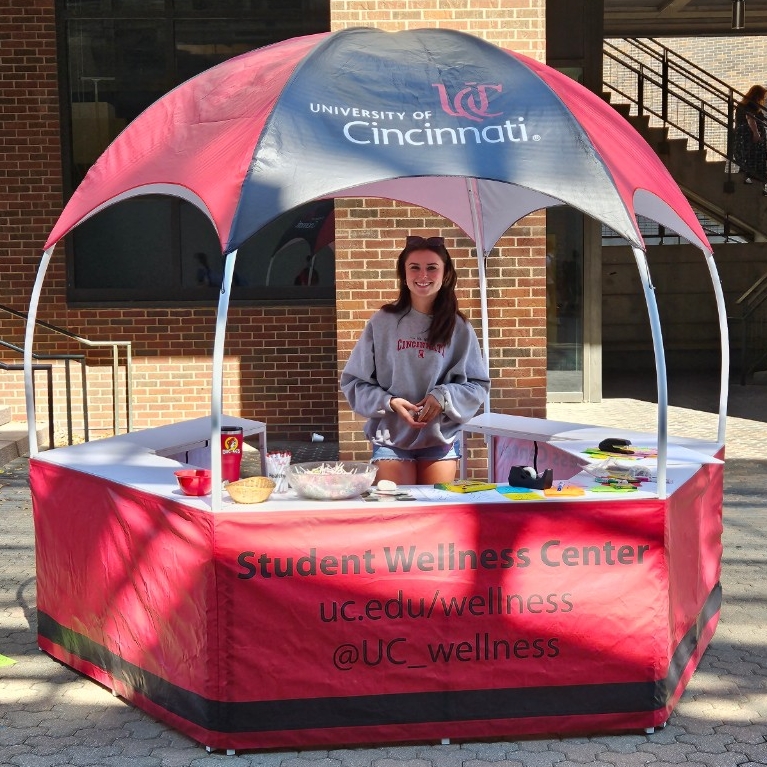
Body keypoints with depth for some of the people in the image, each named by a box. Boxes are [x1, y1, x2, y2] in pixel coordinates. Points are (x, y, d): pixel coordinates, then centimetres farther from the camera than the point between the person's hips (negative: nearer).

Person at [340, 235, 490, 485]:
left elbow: (478, 384, 3)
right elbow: (353, 381, 0)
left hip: (441, 440, 1)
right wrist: (389, 403, -15)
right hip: (392, 439, -1)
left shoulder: (459, 328, 0)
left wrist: (444, 397, -16)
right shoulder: (382, 323, -4)